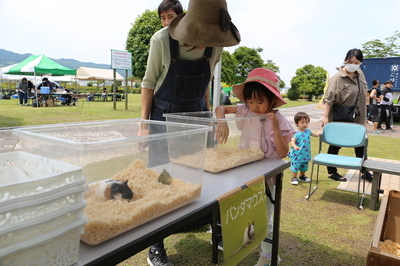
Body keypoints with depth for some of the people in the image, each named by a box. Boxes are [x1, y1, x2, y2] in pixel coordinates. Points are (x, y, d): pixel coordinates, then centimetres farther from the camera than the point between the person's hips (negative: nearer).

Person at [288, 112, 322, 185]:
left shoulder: (308, 131, 3)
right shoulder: (297, 133, -19)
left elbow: (316, 134, 18)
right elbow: (292, 141, -30)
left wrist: (322, 128, 16)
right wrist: (295, 146, -48)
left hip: (305, 154, 7)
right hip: (297, 154, -7)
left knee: (304, 166, 21)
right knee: (295, 165, 0)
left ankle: (302, 176, 41)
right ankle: (294, 178, 15)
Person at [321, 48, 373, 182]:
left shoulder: (360, 74, 5)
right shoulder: (337, 78, -17)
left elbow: (363, 94, 16)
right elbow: (329, 98, -20)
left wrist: (363, 114, 16)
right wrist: (325, 116, -25)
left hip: (357, 117, 7)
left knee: (360, 143, 16)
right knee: (335, 144, 5)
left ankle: (364, 171, 31)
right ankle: (332, 172, 19)